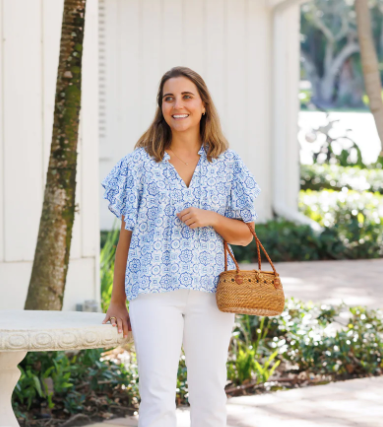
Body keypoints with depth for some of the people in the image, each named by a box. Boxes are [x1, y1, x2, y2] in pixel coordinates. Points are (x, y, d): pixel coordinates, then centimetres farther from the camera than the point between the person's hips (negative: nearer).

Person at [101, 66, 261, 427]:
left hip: (210, 291, 2)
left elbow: (244, 234, 12)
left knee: (209, 396, 5)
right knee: (158, 395, -11)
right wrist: (117, 301, 6)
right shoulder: (141, 162, 5)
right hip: (154, 291, -2)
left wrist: (211, 218, -9)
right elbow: (126, 234, 8)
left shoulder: (227, 164, 9)